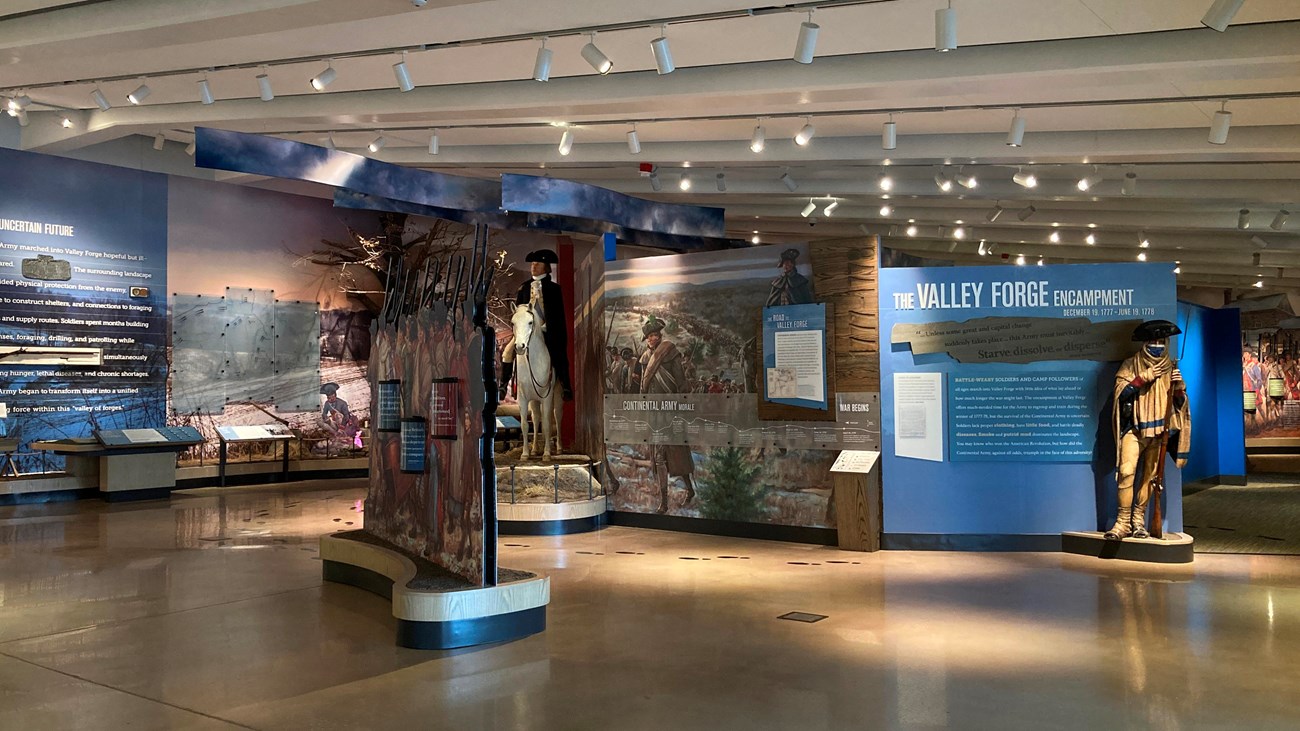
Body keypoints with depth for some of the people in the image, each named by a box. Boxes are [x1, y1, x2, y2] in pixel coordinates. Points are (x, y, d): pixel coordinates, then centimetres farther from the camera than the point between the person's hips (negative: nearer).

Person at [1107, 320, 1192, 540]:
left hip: (1159, 430, 3)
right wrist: (1144, 378, -15)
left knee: (1149, 475, 3)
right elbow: (1121, 392, -7)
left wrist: (1178, 385, -9)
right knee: (1127, 471, -15)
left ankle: (1138, 520, 11)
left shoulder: (1170, 367, 11)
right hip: (1134, 428, -3)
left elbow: (1180, 402, 11)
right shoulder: (1131, 365, 3)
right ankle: (1123, 521, -12)